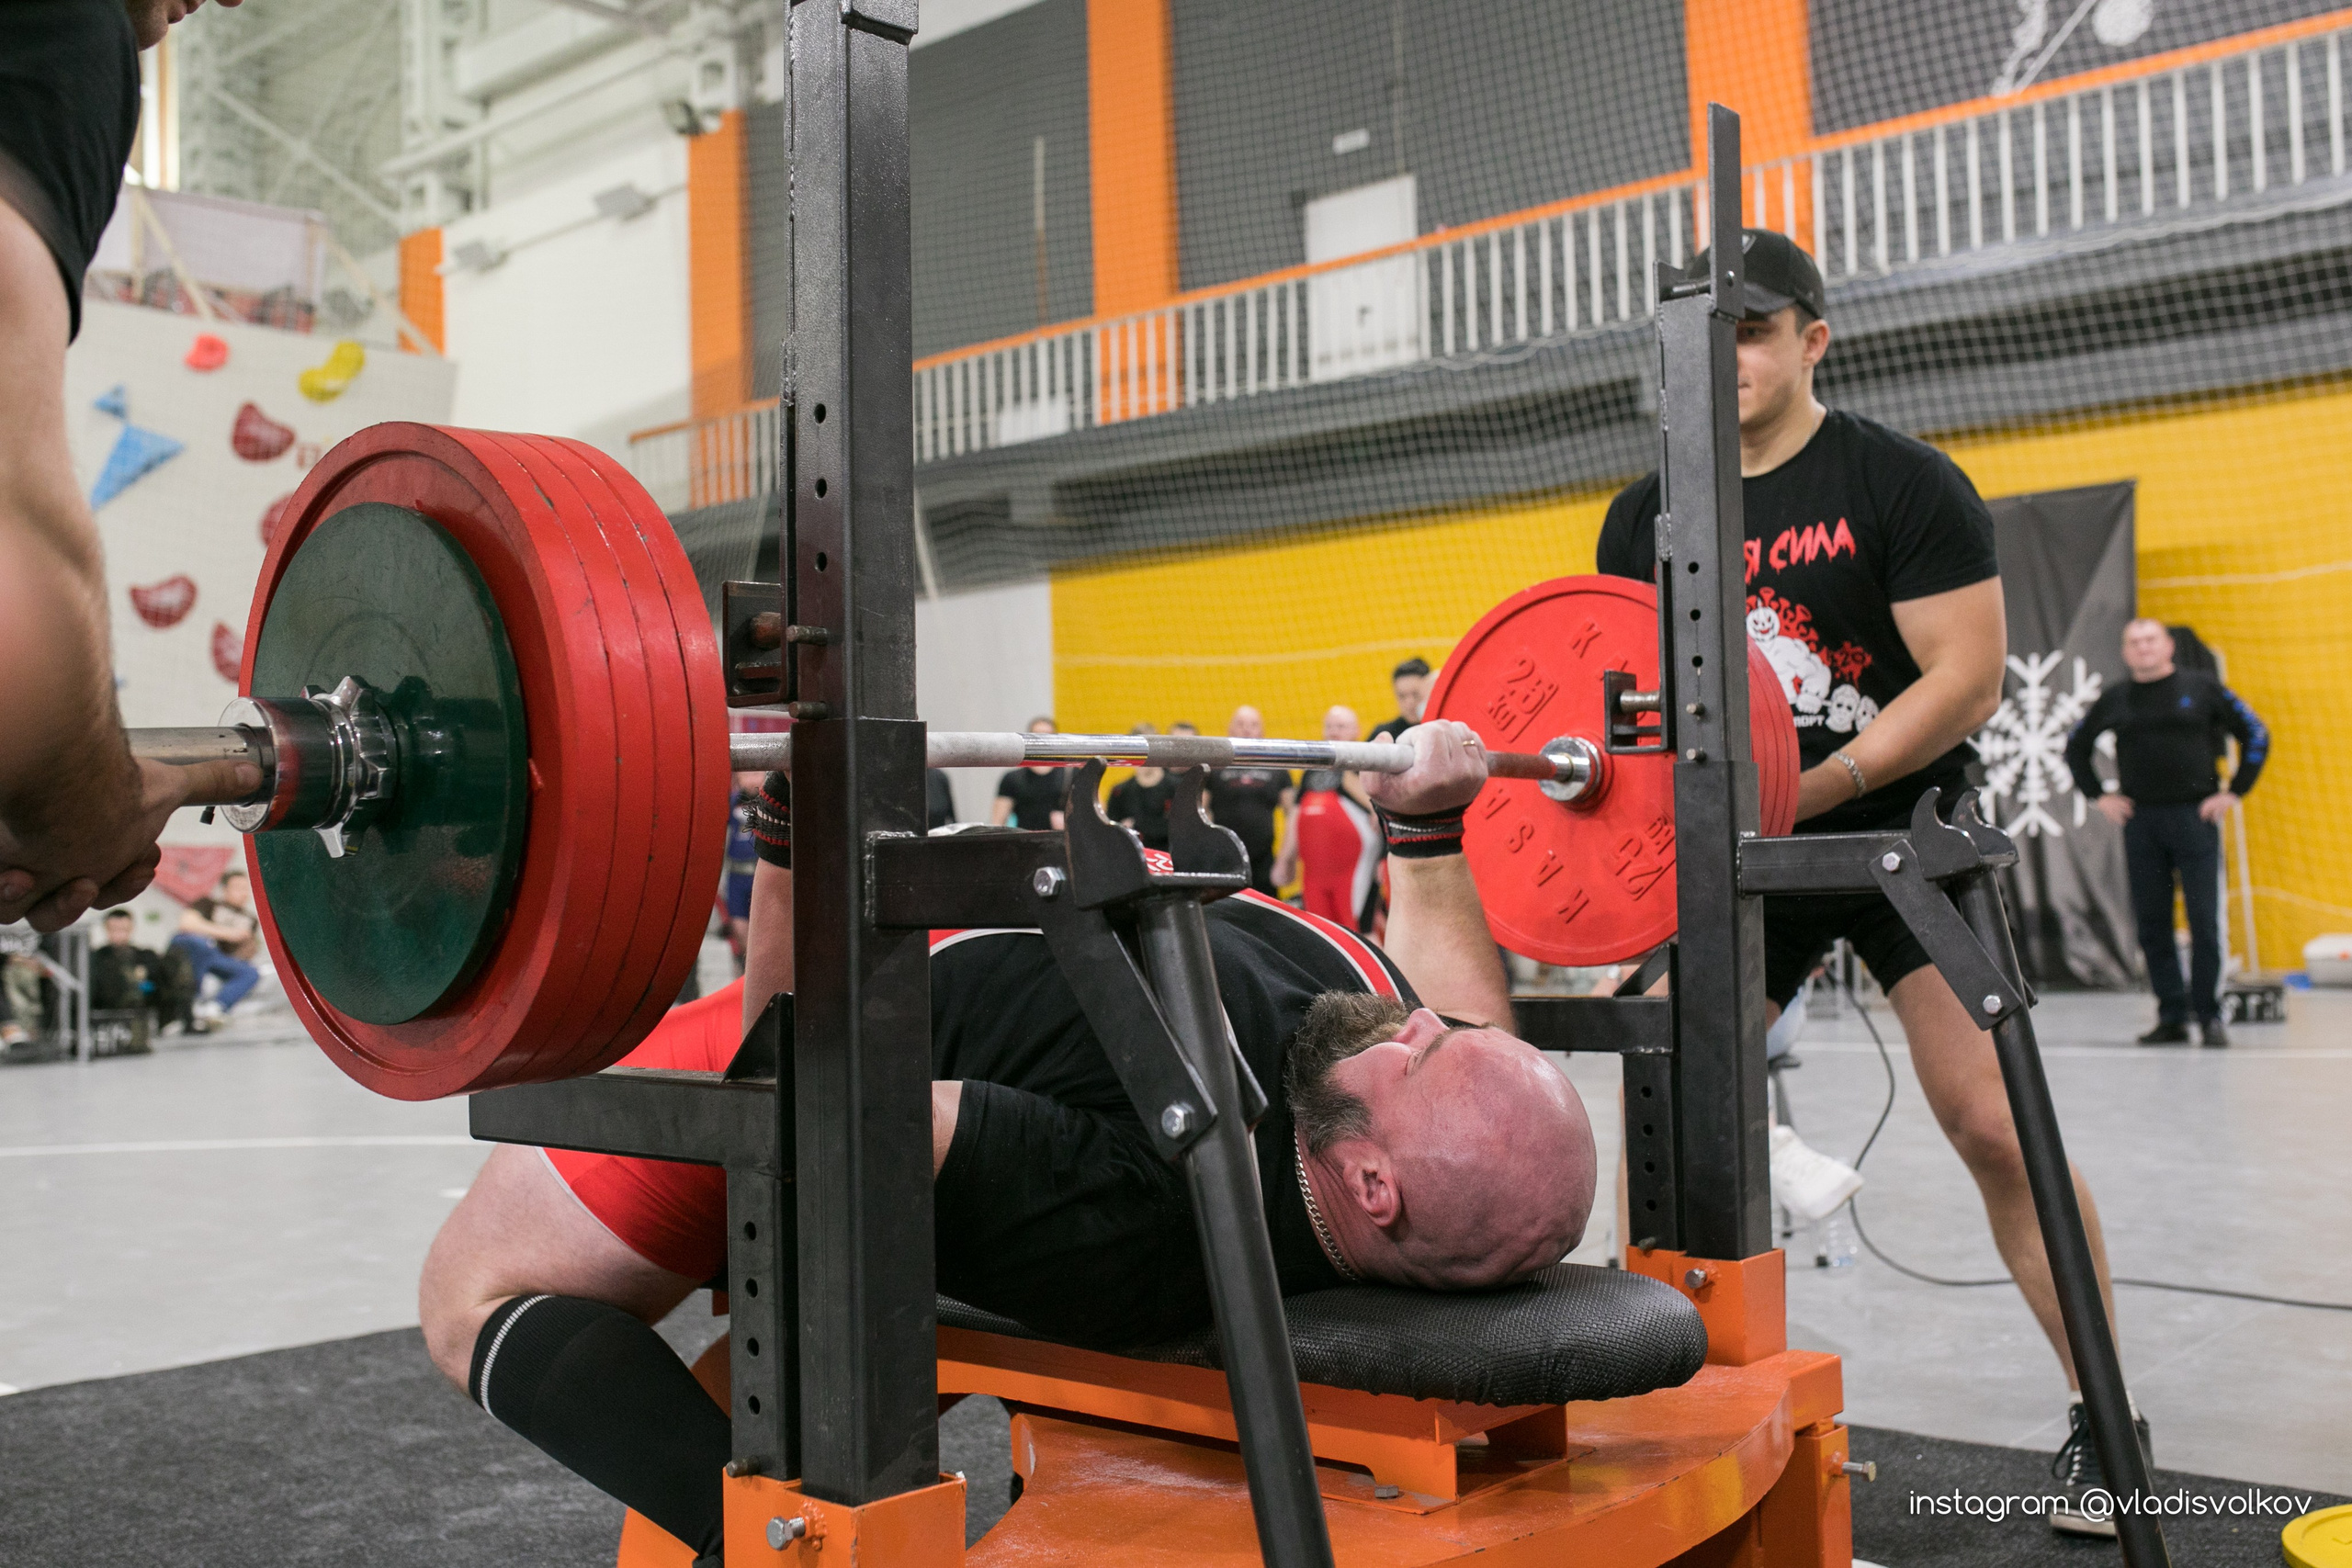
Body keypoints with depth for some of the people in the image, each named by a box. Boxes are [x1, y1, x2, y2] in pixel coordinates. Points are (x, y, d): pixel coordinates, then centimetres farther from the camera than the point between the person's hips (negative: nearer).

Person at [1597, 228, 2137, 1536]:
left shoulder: (1901, 484, -9)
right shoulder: (1649, 517, 4)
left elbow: (1971, 676, -15)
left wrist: (1800, 793, -24)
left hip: (1900, 828, -4)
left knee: (1999, 1130, -8)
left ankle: (2104, 1426, 8)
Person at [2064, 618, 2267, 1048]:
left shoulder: (2202, 689, 4)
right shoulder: (2114, 701, 10)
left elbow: (2256, 735, 8)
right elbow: (2076, 747, 24)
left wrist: (2233, 792, 3)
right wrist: (2098, 795, 14)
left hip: (2194, 818, -2)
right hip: (2139, 823, 3)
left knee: (2204, 921, -5)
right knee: (2151, 924, 2)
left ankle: (2209, 1016, 1)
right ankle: (2172, 1017, 8)